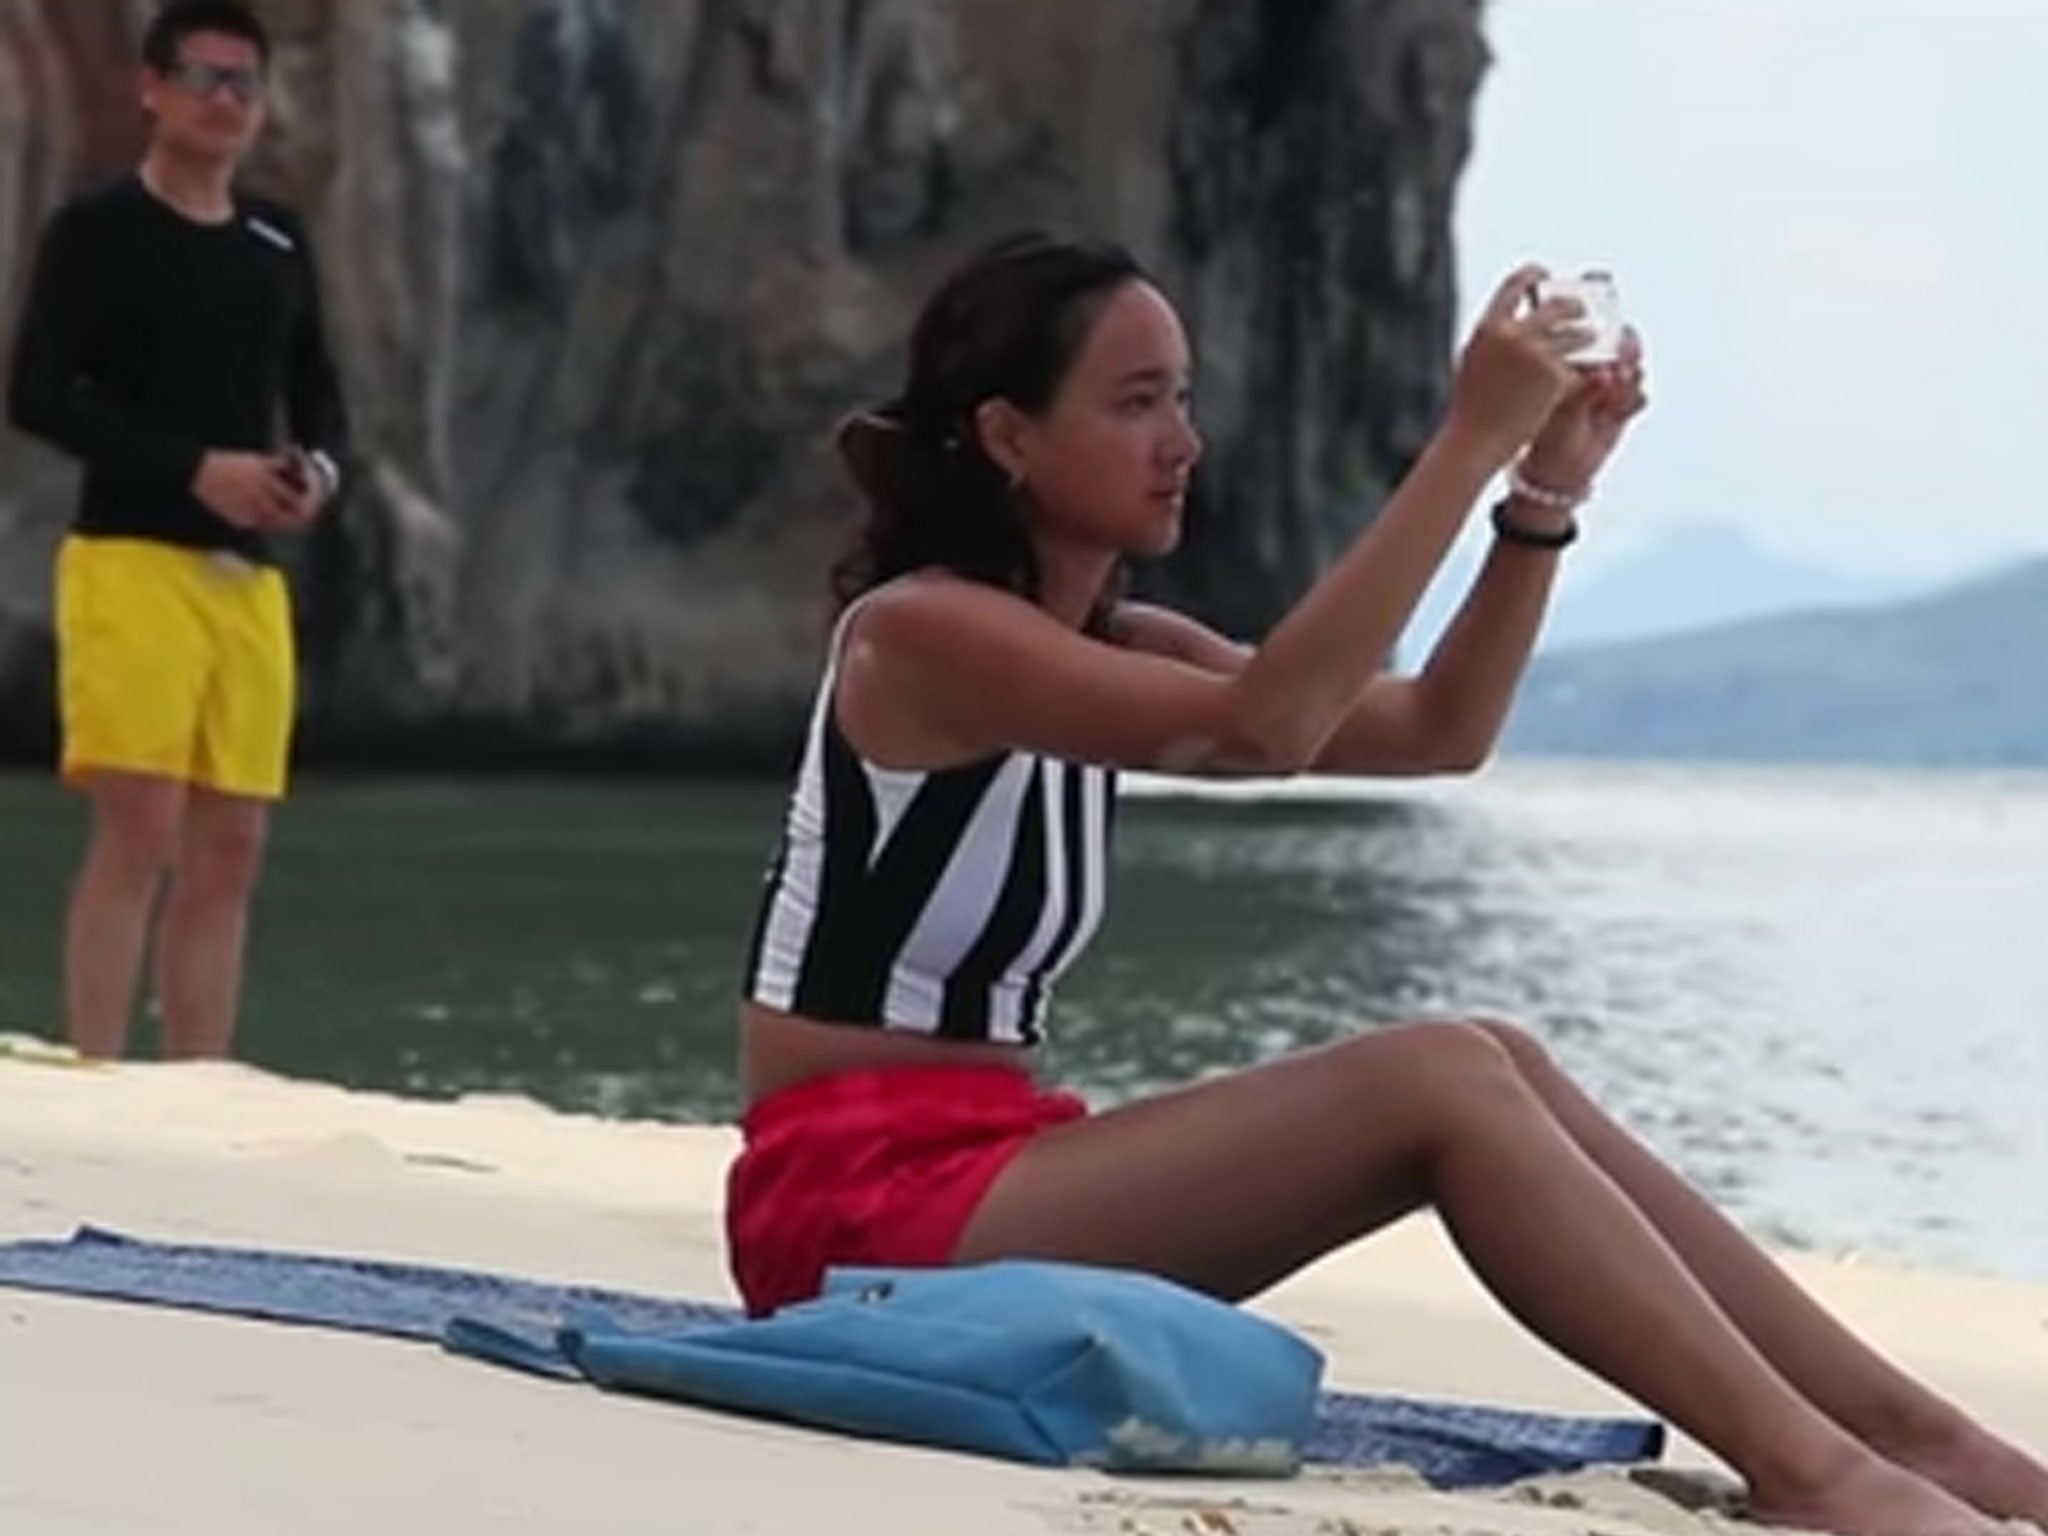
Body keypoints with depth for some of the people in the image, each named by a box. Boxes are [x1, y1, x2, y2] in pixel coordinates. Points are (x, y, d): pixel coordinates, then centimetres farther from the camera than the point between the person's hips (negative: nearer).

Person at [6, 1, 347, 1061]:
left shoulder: (279, 244, 16)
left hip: (249, 572, 6)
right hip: (131, 559, -6)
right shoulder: (98, 229, -2)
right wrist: (195, 469, -16)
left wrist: (319, 469, 0)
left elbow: (317, 396, 24)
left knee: (230, 848, 3)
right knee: (138, 830, -14)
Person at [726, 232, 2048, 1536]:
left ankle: (1900, 1428, -10)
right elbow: (1259, 728, -28)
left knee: (1492, 1068, -7)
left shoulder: (1109, 646, 14)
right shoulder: (918, 633, -14)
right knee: (1442, 1082, -20)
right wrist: (1471, 443, -27)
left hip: (985, 1170, 9)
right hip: (867, 1205, -9)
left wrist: (1545, 492, -4)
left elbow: (1436, 729, 10)